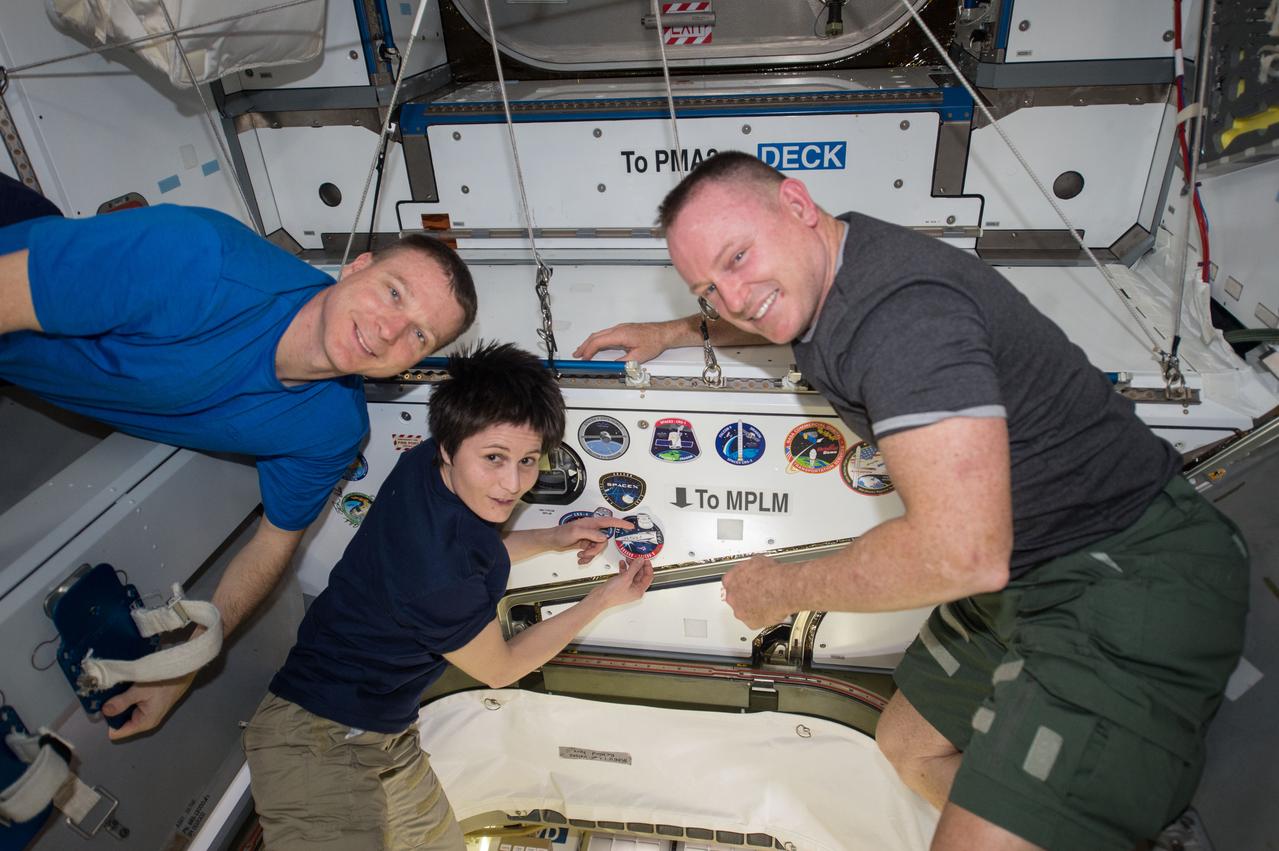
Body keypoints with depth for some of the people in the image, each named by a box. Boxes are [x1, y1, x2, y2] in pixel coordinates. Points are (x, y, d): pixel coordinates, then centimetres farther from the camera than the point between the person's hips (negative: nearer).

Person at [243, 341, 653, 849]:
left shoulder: (423, 463, -11)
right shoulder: (439, 577, -33)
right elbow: (500, 670, -10)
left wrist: (552, 539, 3)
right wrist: (605, 598, -2)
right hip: (321, 743, -8)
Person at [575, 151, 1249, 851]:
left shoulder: (902, 307, -29)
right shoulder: (833, 262, 2)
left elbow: (962, 553, -34)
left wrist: (780, 590, -18)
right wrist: (673, 332, 29)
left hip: (1130, 578, -10)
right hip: (1022, 575, 10)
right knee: (908, 749, 20)